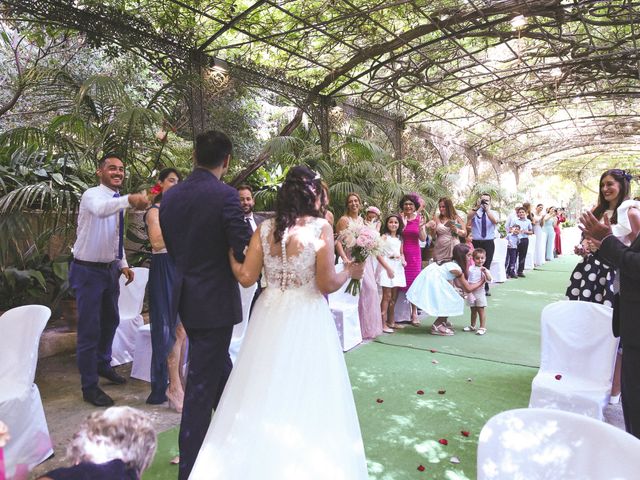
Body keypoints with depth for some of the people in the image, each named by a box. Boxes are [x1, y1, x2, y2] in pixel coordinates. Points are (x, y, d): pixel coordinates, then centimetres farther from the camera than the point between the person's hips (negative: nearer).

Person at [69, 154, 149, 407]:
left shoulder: (118, 201, 6)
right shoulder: (92, 195, -17)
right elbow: (101, 209, -44)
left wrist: (123, 264, 7)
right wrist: (129, 199, -60)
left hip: (110, 268, 8)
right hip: (88, 271, -8)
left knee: (110, 319, 22)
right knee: (90, 328, -1)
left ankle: (103, 364, 45)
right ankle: (89, 386, 15)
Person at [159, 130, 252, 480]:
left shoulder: (170, 196, 3)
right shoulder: (225, 195, -17)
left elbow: (171, 246, 11)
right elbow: (246, 250, -20)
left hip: (185, 297, 7)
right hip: (215, 300, -7)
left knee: (219, 368, 24)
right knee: (202, 385, 4)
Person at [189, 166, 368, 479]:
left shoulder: (265, 228, 0)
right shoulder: (321, 228, -11)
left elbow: (246, 277, -2)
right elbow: (327, 284, -12)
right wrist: (350, 272, 6)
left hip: (270, 317, 4)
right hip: (306, 320, -4)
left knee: (263, 391, 17)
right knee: (303, 395, 10)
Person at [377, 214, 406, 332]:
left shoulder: (400, 238, 14)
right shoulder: (384, 237, -6)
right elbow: (379, 254, -12)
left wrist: (403, 260, -1)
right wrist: (388, 268, -16)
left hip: (398, 267, 6)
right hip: (387, 267, -6)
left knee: (394, 297, 11)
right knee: (387, 296, -8)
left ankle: (391, 321, 21)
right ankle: (383, 323, -5)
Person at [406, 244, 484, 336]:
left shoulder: (454, 264, 12)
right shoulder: (456, 269, -15)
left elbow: (458, 284, 16)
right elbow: (468, 288, -9)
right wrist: (482, 281, 2)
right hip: (431, 282, -9)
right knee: (452, 302, -4)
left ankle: (442, 322, 21)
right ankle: (436, 326, 1)